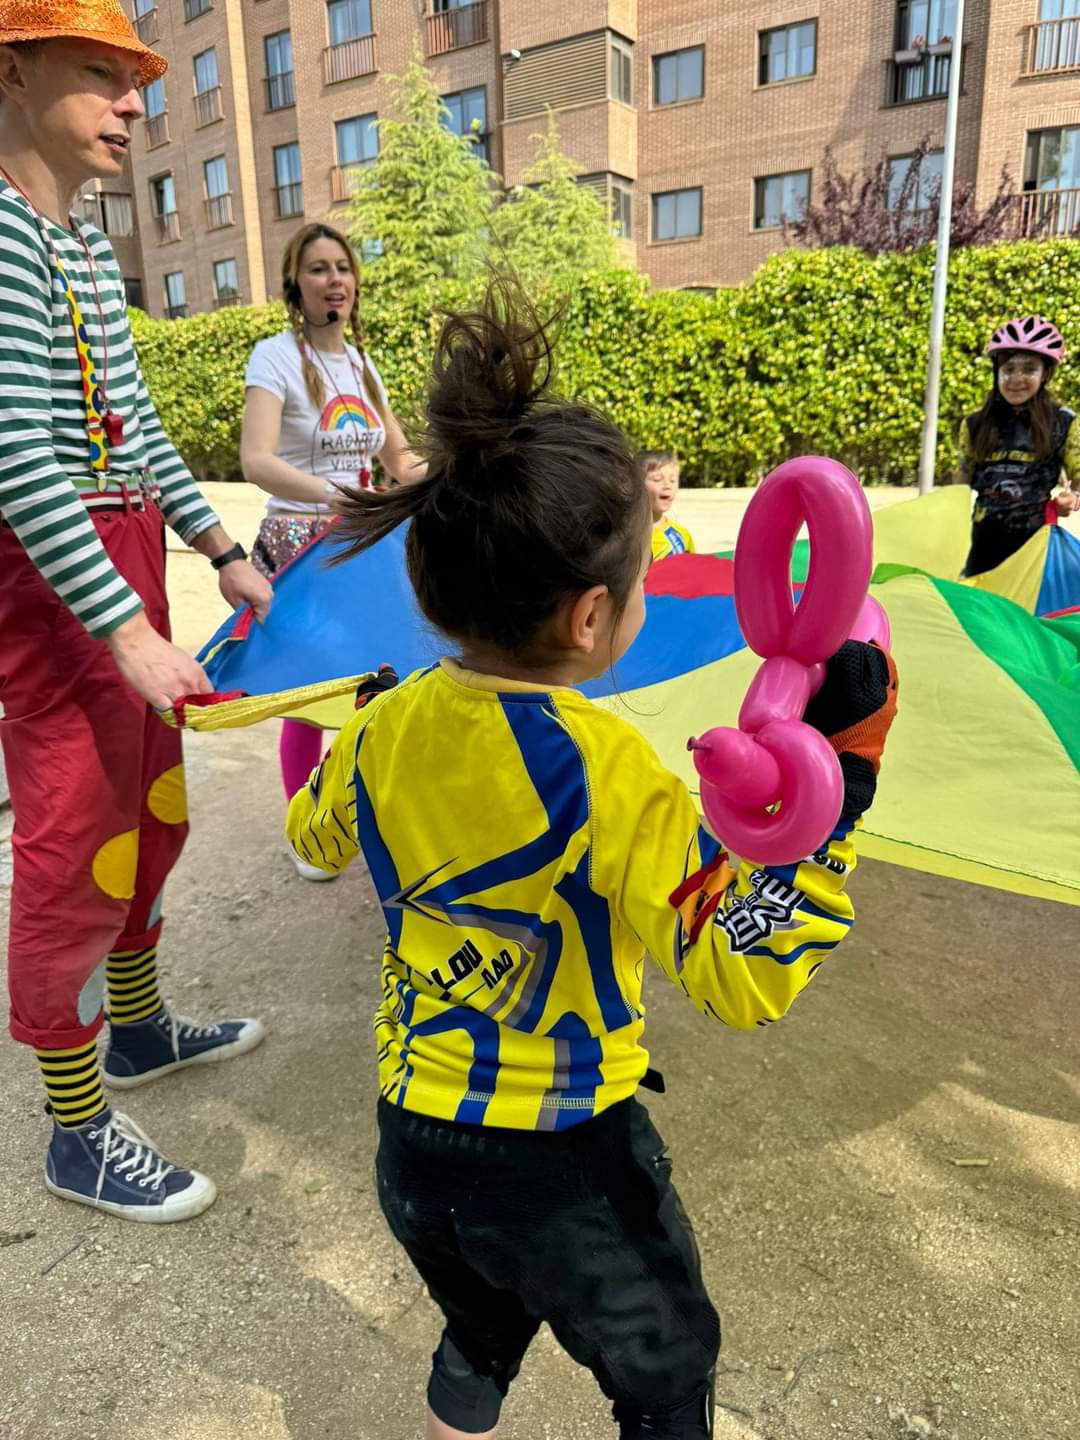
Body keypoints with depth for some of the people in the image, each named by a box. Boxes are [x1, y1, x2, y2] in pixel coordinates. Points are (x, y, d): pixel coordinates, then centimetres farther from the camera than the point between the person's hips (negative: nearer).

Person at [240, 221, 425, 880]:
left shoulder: (362, 361, 10)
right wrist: (336, 497, -36)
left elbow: (399, 459, 13)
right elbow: (256, 461, -23)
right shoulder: (277, 356, -9)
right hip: (302, 545, -5)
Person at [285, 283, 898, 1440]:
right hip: (562, 1171, -5)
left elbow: (312, 837, 12)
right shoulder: (605, 767, -28)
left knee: (480, 1342, 34)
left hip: (412, 1147, 5)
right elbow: (740, 977, -26)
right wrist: (838, 778, -26)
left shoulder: (386, 729, -9)